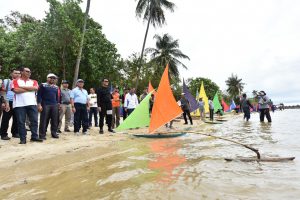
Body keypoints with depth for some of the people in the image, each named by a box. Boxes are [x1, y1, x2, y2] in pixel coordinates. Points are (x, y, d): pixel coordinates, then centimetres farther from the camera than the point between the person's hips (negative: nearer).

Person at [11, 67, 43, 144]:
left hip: (32, 104, 2)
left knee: (34, 120, 3)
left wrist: (22, 87, -3)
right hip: (19, 104, -2)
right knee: (21, 122, 1)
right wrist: (30, 89, -3)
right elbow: (16, 90, -9)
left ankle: (34, 136, 14)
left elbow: (35, 88, -5)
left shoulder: (34, 81, 15)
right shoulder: (15, 81, 8)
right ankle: (23, 139, 9)